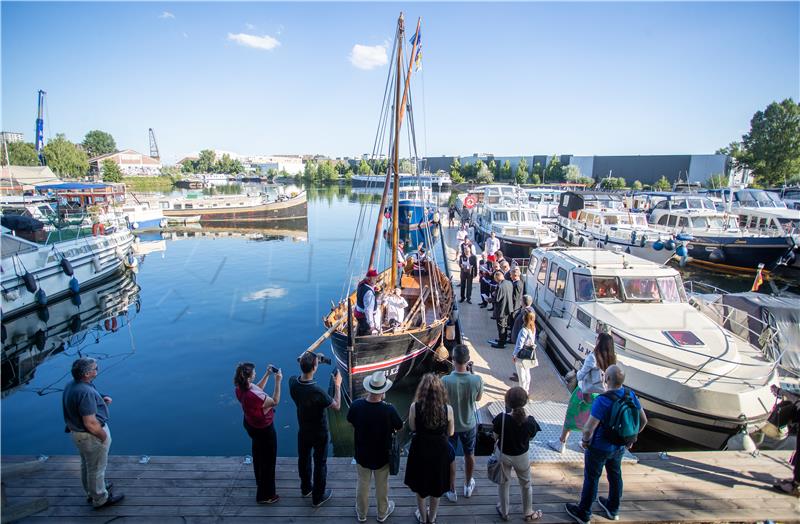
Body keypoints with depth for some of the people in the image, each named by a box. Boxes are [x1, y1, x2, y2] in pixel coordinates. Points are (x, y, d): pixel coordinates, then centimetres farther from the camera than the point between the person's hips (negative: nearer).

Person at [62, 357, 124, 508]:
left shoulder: (71, 385, -3)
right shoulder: (85, 392, -33)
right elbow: (91, 424, -31)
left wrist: (101, 400, 1)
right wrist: (104, 437, -17)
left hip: (77, 432, 10)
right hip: (91, 435, -10)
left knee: (87, 465, 28)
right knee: (97, 468, 11)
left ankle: (91, 491, 48)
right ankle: (100, 499, 29)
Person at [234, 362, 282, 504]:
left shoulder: (241, 388, -15)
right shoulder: (253, 396, -41)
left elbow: (258, 389, 5)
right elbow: (275, 402, -25)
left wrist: (267, 374, -1)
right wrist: (278, 382, -25)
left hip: (251, 425, 9)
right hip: (264, 429, -9)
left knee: (258, 453, 33)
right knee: (268, 460, 11)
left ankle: (260, 479, 59)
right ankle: (265, 495, 26)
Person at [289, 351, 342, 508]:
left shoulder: (293, 382, -22)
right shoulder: (318, 392, -38)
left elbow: (302, 372, 5)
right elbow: (337, 406, -21)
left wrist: (313, 359, 0)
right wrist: (337, 385, -12)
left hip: (303, 431, 5)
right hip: (319, 434, -5)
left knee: (303, 459, 27)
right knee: (320, 464, 17)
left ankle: (305, 488, 50)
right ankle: (318, 497, 34)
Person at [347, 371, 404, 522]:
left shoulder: (356, 405, -25)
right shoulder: (389, 409, -32)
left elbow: (351, 421, -3)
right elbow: (399, 427, -12)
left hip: (362, 454, 2)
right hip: (382, 455, -2)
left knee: (362, 484, 24)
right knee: (382, 485, 23)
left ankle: (361, 514, 45)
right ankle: (382, 513, 45)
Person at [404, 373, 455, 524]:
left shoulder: (415, 407, -22)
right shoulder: (448, 409, -20)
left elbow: (412, 427, -7)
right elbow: (450, 433, -6)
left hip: (420, 449, 0)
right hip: (440, 451, 1)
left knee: (420, 485, 24)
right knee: (436, 486, 24)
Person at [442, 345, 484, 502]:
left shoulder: (445, 381, -29)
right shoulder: (477, 380, -23)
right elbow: (478, 399, -3)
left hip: (450, 425, -2)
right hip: (469, 425, 2)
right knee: (469, 455, 26)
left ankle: (452, 491, 36)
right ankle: (468, 486, 46)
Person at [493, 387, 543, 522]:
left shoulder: (501, 418, -27)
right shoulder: (530, 421, -24)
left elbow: (495, 436, -14)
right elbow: (531, 437, -6)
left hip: (503, 455, 0)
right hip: (521, 457, 0)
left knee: (503, 483, 23)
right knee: (526, 485, 25)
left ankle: (503, 512, 40)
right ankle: (528, 513, 43)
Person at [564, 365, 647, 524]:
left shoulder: (602, 400, -33)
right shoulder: (631, 395, -12)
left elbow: (588, 429, -32)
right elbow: (643, 420, 2)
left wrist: (585, 441, -12)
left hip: (599, 448, -6)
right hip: (620, 447, 6)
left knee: (591, 479, 12)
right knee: (615, 475, 25)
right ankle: (613, 508, 47)